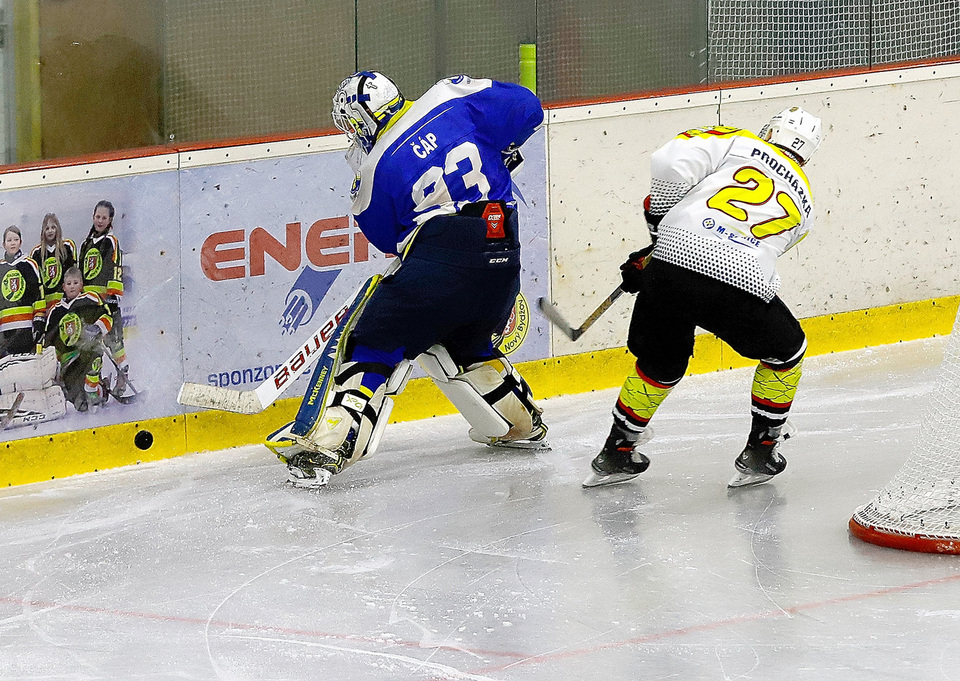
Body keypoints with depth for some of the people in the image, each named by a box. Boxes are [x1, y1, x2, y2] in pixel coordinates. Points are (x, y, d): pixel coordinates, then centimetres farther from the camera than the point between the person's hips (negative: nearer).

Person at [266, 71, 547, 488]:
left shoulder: (374, 172, 2)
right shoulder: (452, 97, 7)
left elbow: (387, 235, 13)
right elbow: (526, 109, 8)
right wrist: (496, 155, 23)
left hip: (439, 259, -5)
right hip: (502, 256, 5)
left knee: (377, 344, 3)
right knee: (461, 343, 30)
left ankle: (329, 444, -10)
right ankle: (522, 425, 39)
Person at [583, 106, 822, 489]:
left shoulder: (738, 142, 20)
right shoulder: (802, 204, 29)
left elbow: (672, 163, 1)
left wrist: (659, 218, 17)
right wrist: (649, 263, 25)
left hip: (675, 263, 1)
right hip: (741, 286, -1)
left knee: (662, 364, 27)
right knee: (786, 351, 29)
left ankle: (615, 455, 34)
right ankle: (760, 453, 29)